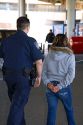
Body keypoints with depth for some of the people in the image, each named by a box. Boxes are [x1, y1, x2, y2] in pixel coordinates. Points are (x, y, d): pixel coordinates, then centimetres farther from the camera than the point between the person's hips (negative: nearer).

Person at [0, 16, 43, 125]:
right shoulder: (30, 41, -11)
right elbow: (39, 62, -14)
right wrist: (39, 76, -3)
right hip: (23, 77, -6)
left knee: (16, 103, 22)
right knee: (18, 105, 0)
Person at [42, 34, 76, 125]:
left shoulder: (48, 56, 0)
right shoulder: (70, 56, -8)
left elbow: (43, 72, -2)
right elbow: (71, 74, -15)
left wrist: (48, 83, -9)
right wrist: (60, 86, -15)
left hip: (50, 86, 2)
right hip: (64, 88, -1)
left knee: (51, 110, 11)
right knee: (69, 109, 20)